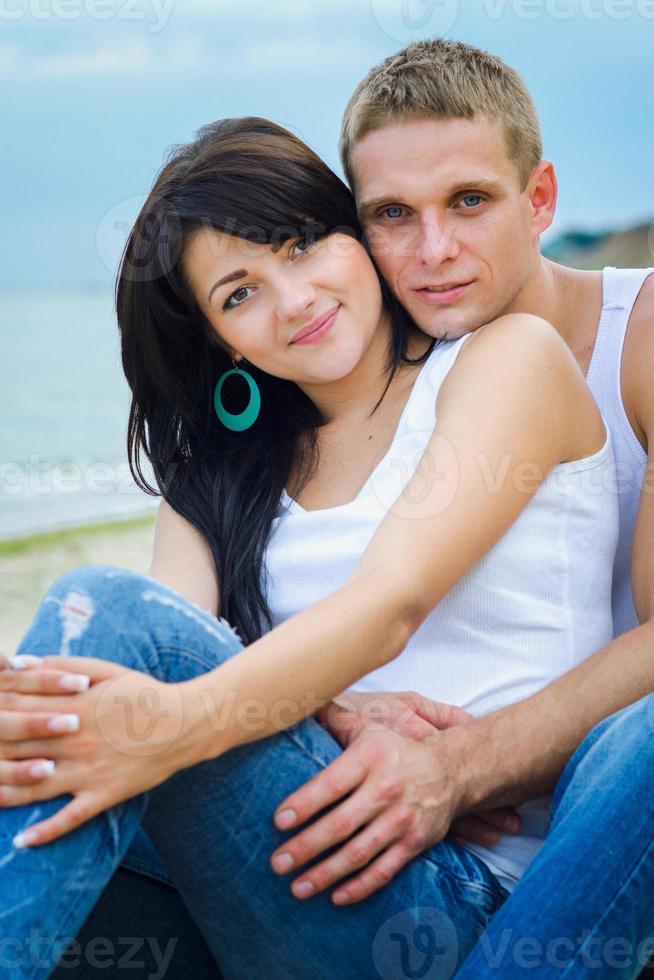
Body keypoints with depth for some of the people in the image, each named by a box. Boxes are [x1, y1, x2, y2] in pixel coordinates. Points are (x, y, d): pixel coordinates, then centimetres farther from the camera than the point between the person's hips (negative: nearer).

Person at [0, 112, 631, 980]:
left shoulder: (511, 355, 2)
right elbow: (172, 623, -2)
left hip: (475, 894, -5)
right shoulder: (224, 459, 18)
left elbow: (391, 604, -15)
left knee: (107, 609, -25)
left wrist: (179, 723, -32)